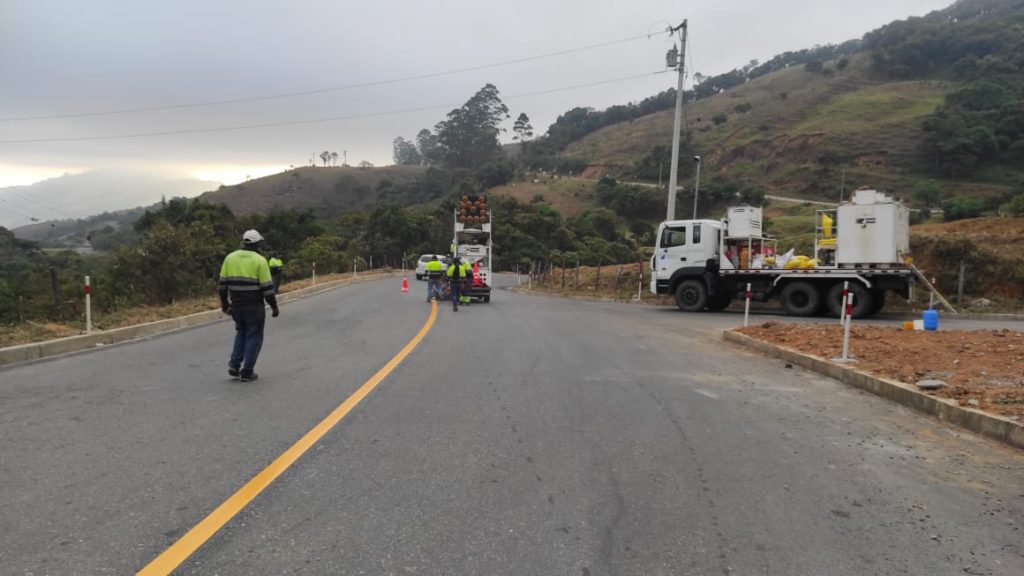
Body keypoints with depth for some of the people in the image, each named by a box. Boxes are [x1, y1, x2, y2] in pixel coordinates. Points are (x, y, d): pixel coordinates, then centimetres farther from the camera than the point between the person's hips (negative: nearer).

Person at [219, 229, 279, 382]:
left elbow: (223, 284, 7)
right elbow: (267, 287, -11)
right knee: (254, 337, 6)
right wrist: (274, 306, -1)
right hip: (254, 306, -5)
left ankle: (234, 365, 12)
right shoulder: (259, 260, -9)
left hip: (236, 305, 5)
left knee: (241, 333, 23)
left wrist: (225, 303, 17)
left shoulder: (230, 258, 5)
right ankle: (246, 373, 6)